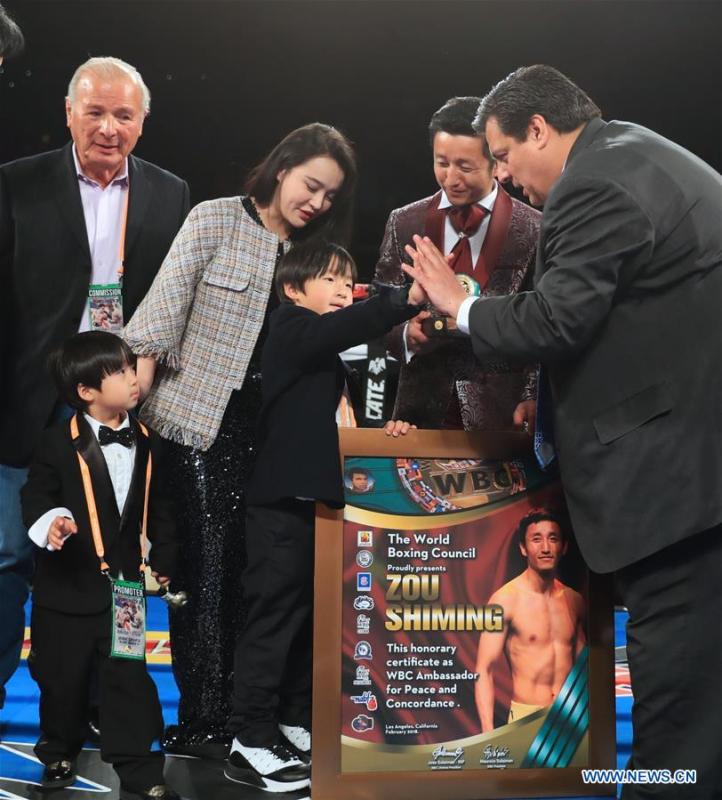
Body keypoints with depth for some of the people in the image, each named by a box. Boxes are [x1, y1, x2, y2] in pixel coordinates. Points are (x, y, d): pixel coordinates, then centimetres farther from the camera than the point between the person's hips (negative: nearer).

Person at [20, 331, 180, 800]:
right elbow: (36, 497, -5)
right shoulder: (59, 444, -9)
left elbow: (158, 509, 12)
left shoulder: (147, 444, 4)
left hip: (126, 585, 3)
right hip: (69, 585, -2)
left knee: (130, 677, 2)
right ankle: (59, 755, 33)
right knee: (63, 678, 11)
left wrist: (164, 560, 9)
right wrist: (50, 522, -25)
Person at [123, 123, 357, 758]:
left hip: (268, 431, 5)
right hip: (202, 420, -5)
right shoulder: (215, 221, -2)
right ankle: (203, 723, 1)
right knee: (207, 570, -5)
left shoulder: (312, 252, 12)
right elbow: (163, 310, -8)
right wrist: (132, 393, -16)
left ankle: (234, 713, 14)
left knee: (243, 570, 6)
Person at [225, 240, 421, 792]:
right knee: (275, 616, -8)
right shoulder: (292, 329, -7)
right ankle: (250, 745, -3)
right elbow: (345, 328, -27)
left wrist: (378, 429, 9)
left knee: (310, 617, 13)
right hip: (282, 500, -9)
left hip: (311, 497, 9)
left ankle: (295, 725, 23)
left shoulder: (325, 354, 20)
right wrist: (408, 298, -39)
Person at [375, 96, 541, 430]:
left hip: (501, 413, -2)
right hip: (422, 410, 2)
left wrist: (532, 399, -14)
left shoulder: (534, 230, -3)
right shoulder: (405, 223, 5)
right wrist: (406, 334, -13)